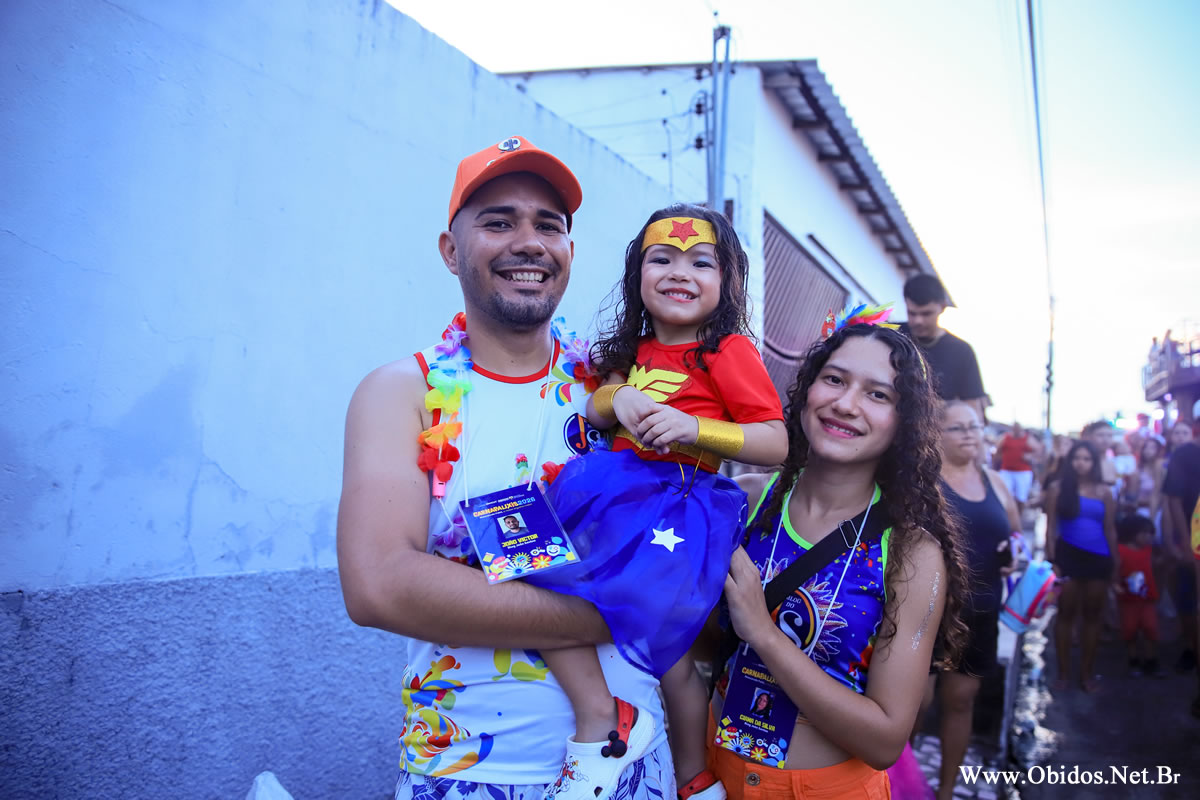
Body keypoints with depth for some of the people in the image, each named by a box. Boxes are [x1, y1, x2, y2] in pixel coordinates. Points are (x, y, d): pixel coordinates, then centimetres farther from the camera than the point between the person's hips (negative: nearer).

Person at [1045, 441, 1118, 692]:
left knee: (1092, 615, 10)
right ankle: (1063, 672, 12)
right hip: (1068, 555, -2)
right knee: (1066, 613, 4)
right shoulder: (1059, 488, -2)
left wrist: (1115, 563, 6)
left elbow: (1109, 529, 9)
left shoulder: (1103, 491, 5)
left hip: (1098, 558, 2)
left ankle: (1087, 672, 21)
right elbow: (1051, 527, -3)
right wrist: (1051, 560, -9)